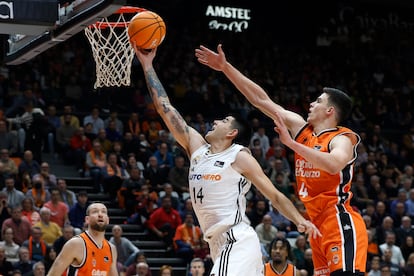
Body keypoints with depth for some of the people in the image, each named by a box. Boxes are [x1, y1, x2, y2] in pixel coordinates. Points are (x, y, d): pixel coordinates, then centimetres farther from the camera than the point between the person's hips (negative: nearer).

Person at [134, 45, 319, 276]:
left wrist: (300, 220, -18)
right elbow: (165, 107, 14)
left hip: (238, 242, -7)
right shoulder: (197, 148, 14)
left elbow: (276, 196, -2)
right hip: (220, 245, 7)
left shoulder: (239, 157, -3)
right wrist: (147, 64, 13)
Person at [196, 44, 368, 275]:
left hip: (341, 223, -8)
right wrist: (225, 68, 10)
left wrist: (291, 143, -31)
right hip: (318, 224, 8)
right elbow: (261, 100, 12)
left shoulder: (343, 138, -8)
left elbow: (334, 165, -32)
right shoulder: (302, 129, 12)